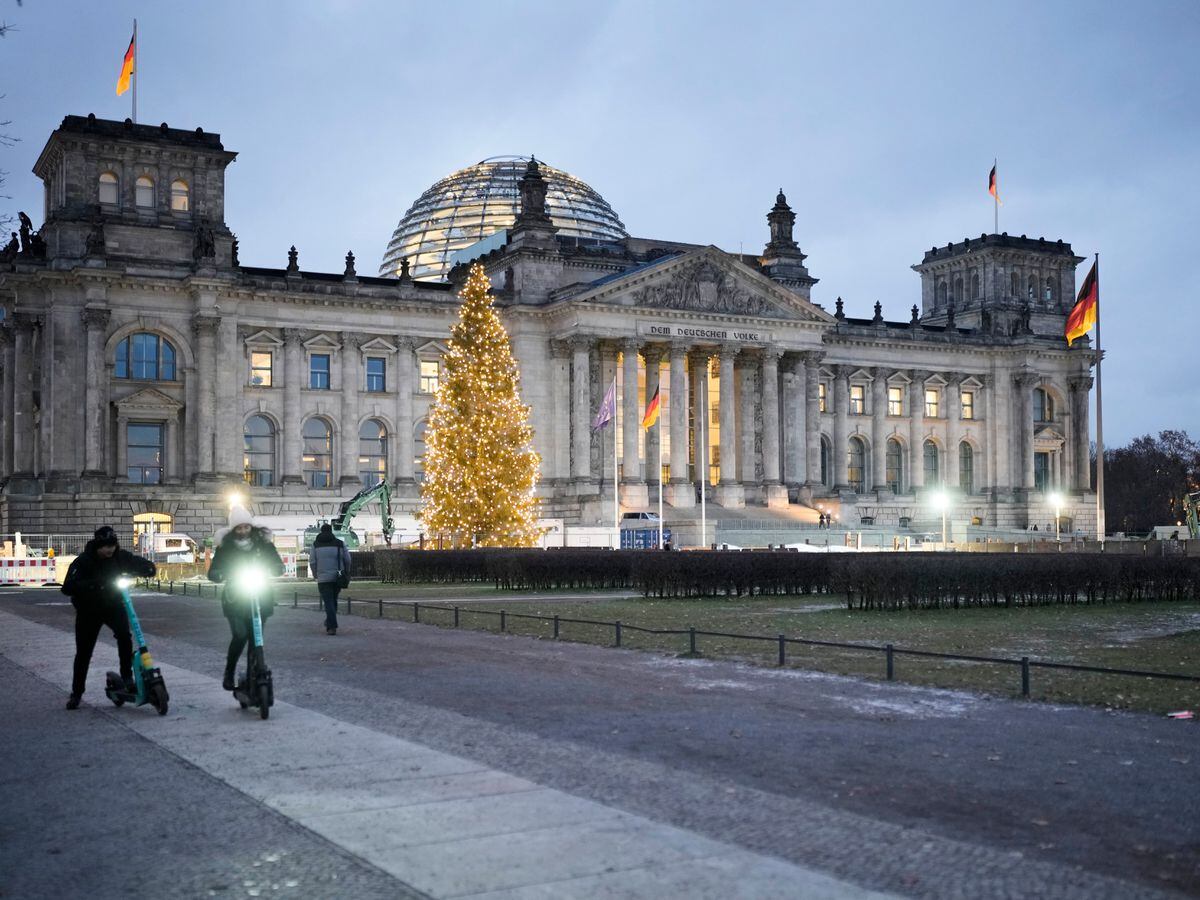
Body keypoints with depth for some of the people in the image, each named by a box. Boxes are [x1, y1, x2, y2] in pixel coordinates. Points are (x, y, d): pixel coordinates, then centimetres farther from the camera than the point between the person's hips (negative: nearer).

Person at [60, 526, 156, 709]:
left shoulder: (120, 556, -12)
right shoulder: (83, 561, -20)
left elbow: (148, 566, -7)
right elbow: (67, 587, -31)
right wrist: (93, 584, -44)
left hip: (113, 606, 1)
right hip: (88, 610, -1)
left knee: (124, 634, -26)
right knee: (83, 652, 2)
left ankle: (127, 677, -15)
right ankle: (76, 693, 19)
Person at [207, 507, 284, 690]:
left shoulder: (262, 542, 2)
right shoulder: (225, 546, 0)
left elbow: (279, 567, 2)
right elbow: (212, 573, -1)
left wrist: (267, 569, -20)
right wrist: (221, 574, -24)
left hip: (260, 598, 2)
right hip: (235, 599, -2)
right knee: (240, 636, -16)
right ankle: (229, 675, -1)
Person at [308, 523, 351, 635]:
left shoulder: (316, 544, 1)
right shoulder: (339, 544, 3)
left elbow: (312, 562, -1)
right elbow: (347, 560, 2)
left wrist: (315, 574, 16)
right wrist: (346, 573, 18)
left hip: (323, 578, -2)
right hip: (337, 578, 2)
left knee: (328, 602, -4)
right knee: (333, 600, 19)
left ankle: (332, 626, -17)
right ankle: (329, 623, 28)